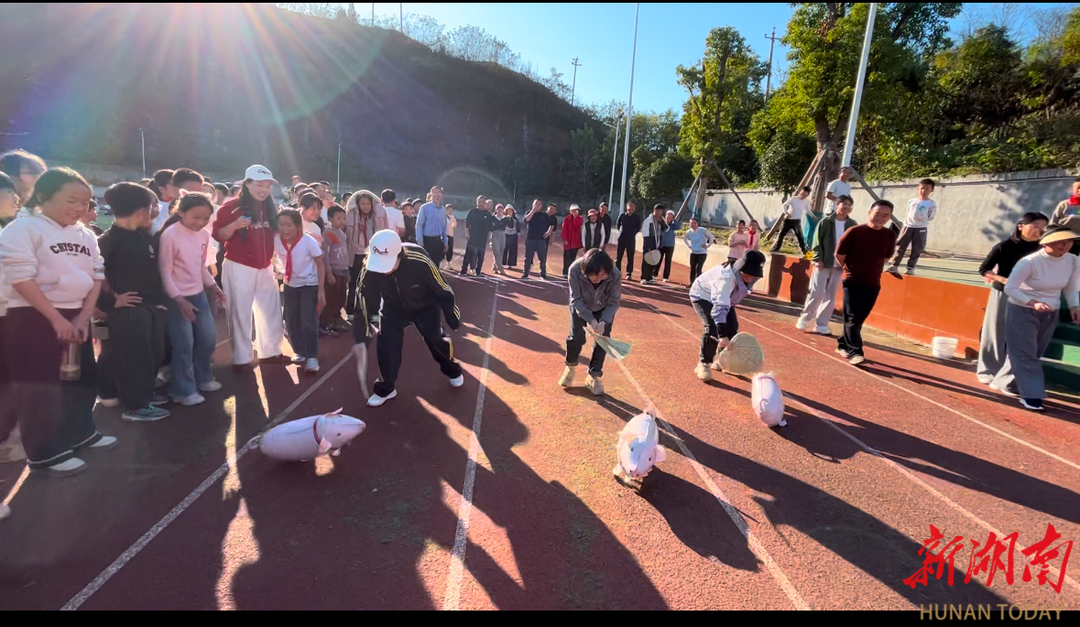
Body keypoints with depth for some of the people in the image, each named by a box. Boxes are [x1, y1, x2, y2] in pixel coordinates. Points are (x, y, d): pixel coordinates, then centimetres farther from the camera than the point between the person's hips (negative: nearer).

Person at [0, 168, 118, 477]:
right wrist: (57, 319, -19)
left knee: (82, 379, 15)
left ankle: (80, 433, 31)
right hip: (34, 318, -7)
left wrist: (83, 316, -3)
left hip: (76, 316, 7)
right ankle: (44, 453, 8)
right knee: (40, 387, -1)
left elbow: (96, 277, 9)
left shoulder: (85, 235, 10)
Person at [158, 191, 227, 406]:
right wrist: (178, 299, -19)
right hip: (178, 297, -7)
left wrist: (213, 286, 8)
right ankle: (184, 390, 14)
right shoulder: (170, 235, -16)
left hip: (199, 294, 7)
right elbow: (164, 271, -15)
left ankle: (203, 378, 31)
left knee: (208, 337, 13)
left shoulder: (204, 234, 3)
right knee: (184, 344, -1)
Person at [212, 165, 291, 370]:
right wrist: (234, 225, -26)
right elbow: (218, 235, -11)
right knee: (241, 313, 2)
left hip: (265, 268, 6)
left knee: (272, 310, 11)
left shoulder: (270, 208, 9)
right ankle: (241, 358, 12)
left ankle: (270, 352, 24)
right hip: (239, 268, -6)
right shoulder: (232, 206, -8)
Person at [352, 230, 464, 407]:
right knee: (386, 344, -9)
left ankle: (452, 371, 34)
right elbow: (364, 302, -21)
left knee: (436, 340, 3)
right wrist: (360, 337, -21)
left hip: (424, 306, -2)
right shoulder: (370, 268, -31)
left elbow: (442, 290, -25)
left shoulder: (420, 261, -39)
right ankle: (386, 388, 12)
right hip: (393, 308, 2)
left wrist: (453, 318, -14)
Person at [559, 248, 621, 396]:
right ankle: (570, 367, 25)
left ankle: (594, 376, 13)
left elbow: (613, 302, -21)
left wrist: (604, 321, -35)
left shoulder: (615, 275, -36)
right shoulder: (575, 270, -38)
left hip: (604, 309, 1)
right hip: (580, 306, 0)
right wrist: (590, 319, -33)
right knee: (576, 337, -4)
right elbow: (576, 299, -25)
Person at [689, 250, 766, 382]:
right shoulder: (727, 277, -42)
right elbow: (719, 307, -48)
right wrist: (722, 335, -55)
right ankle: (703, 365, -11)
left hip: (723, 296, 8)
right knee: (712, 328, -24)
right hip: (702, 295, -8)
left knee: (732, 327, 3)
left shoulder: (746, 274, -18)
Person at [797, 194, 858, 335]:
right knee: (816, 294, -6)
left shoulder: (853, 225, 7)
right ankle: (804, 321, 6)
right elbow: (816, 243, -5)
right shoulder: (825, 222, -3)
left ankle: (821, 325, 12)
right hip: (823, 264, -4)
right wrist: (817, 259, -15)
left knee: (830, 297, 6)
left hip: (839, 266, 4)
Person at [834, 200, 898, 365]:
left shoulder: (890, 236, 3)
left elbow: (886, 257, 18)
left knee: (859, 318, 9)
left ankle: (843, 345, 23)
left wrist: (872, 269, 16)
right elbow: (839, 255, -2)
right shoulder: (854, 232, -10)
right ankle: (854, 352, -10)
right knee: (852, 317, -9)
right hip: (853, 280, -4)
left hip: (873, 283, 5)